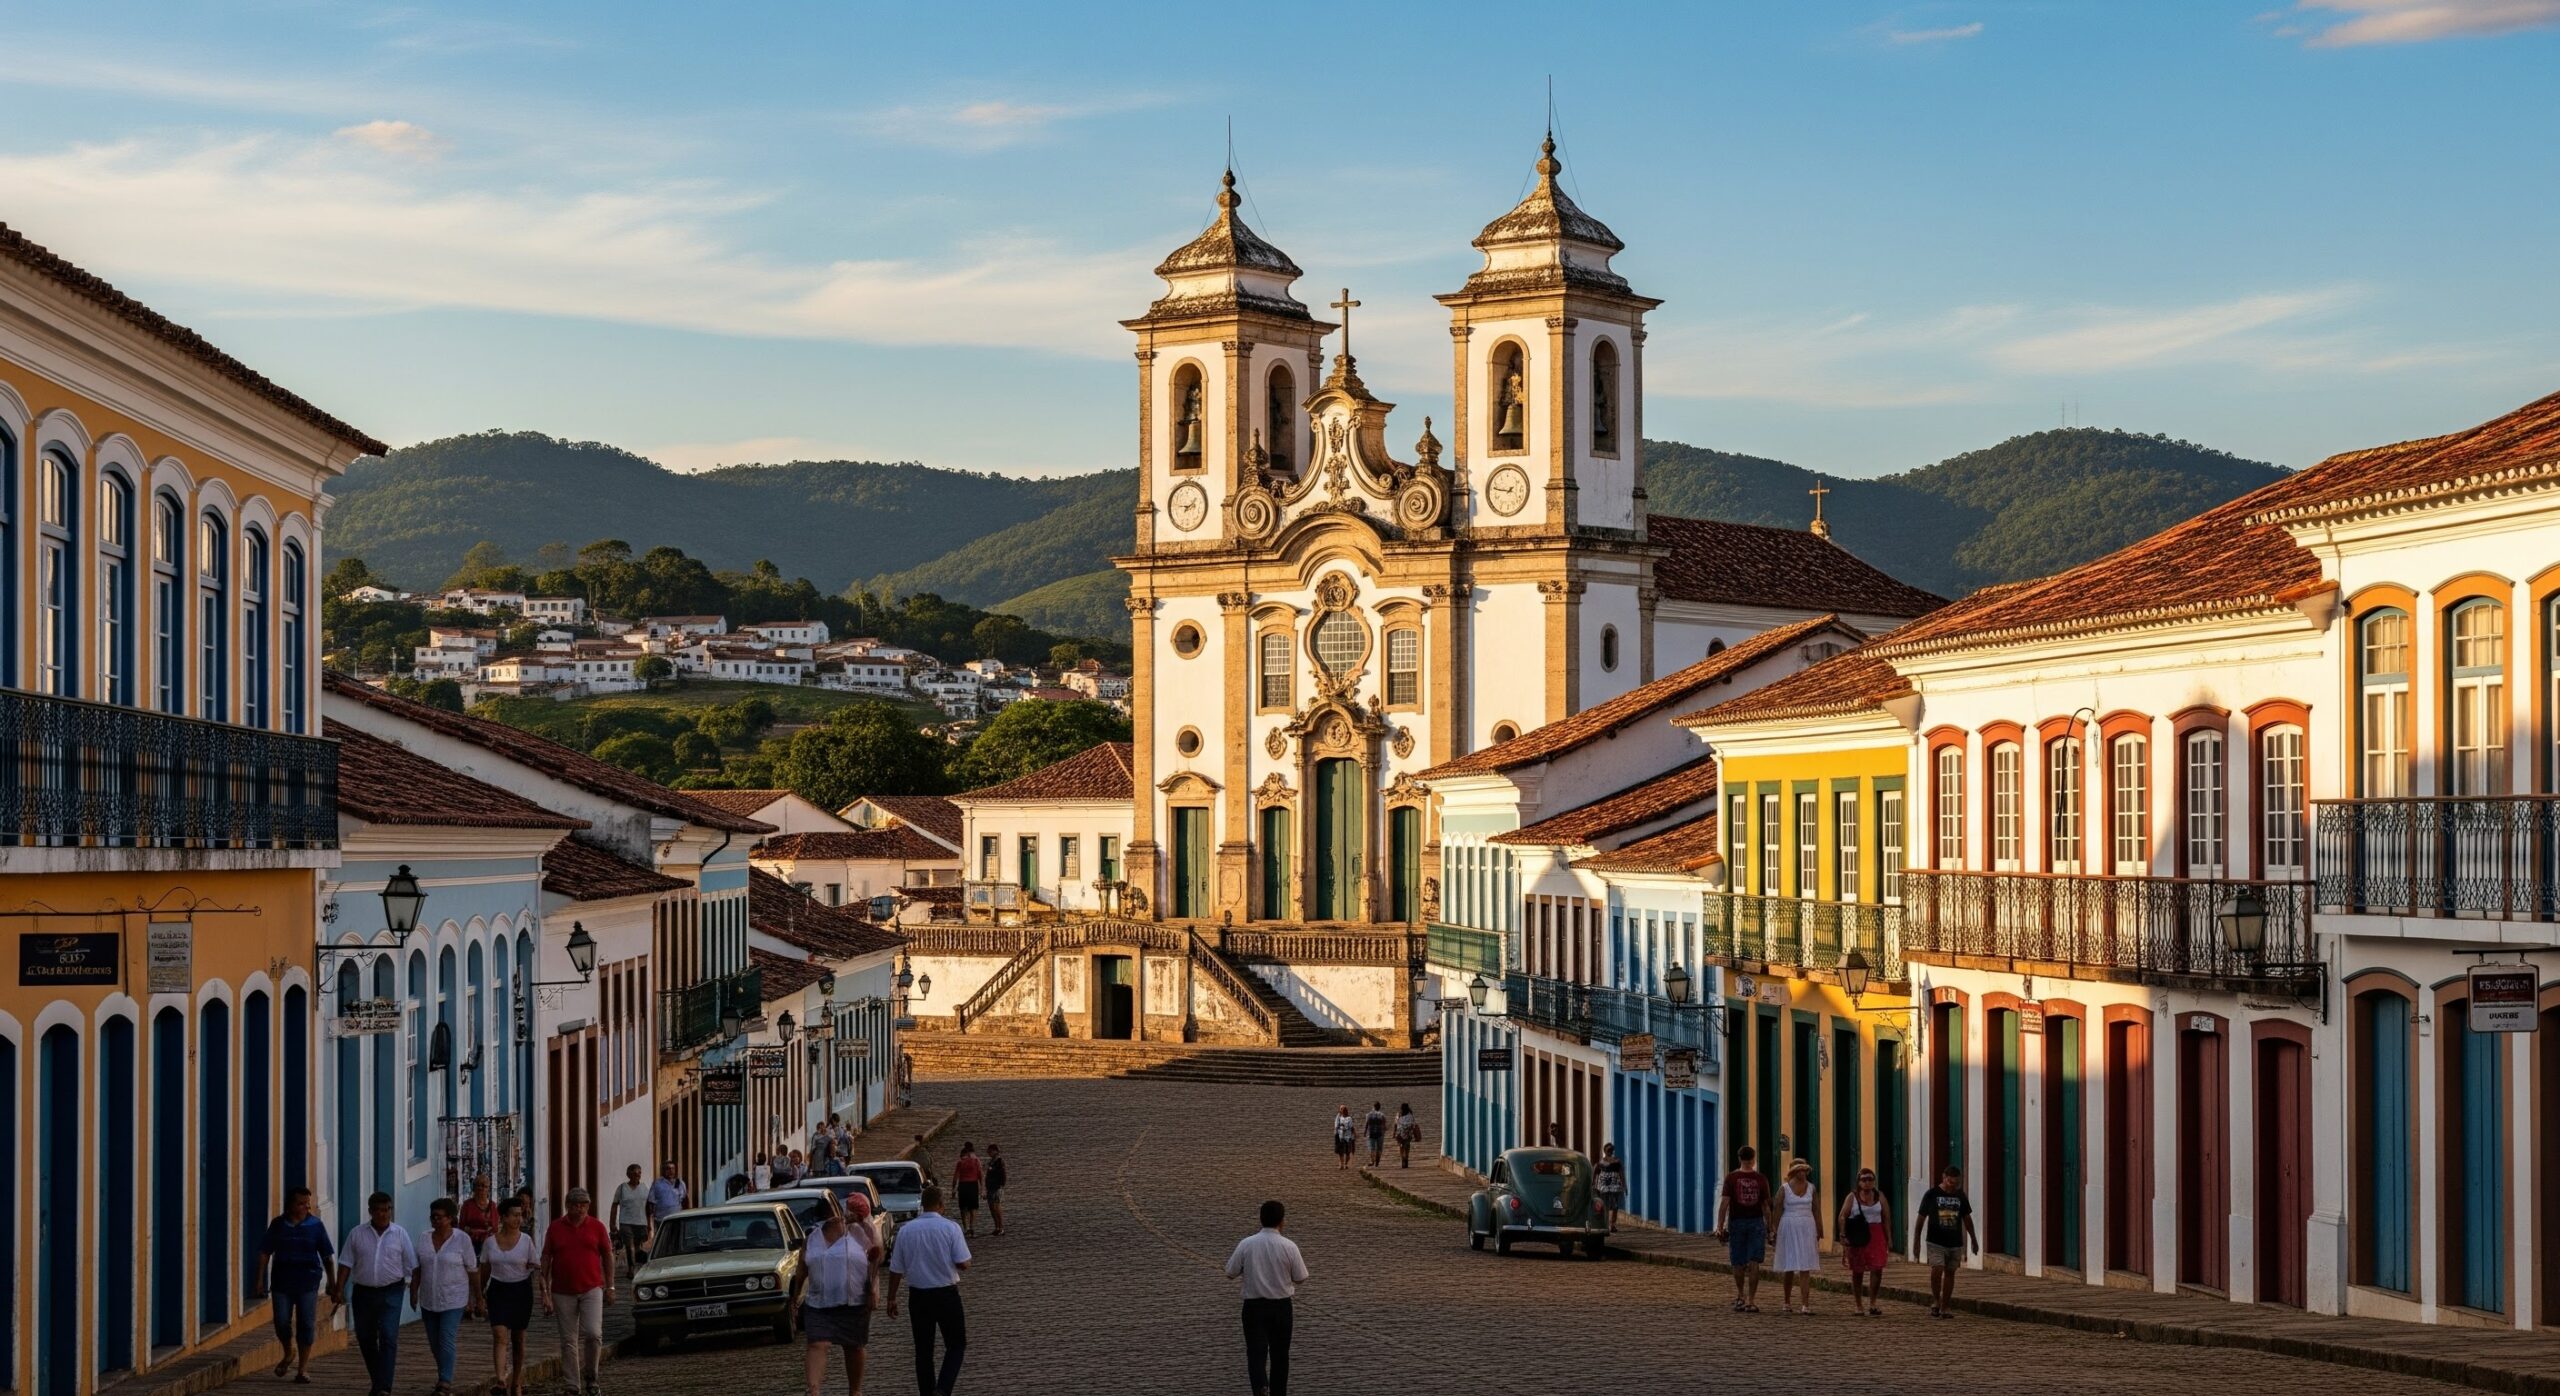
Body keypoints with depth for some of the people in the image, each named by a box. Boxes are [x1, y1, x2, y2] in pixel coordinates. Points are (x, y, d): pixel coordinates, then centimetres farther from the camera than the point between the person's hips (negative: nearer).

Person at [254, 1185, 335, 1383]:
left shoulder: (316, 1225, 1)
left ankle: (302, 1369, 5)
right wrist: (261, 1278, 0)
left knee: (306, 1324, -2)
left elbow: (326, 1255, 4)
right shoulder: (278, 1225, 3)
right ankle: (289, 1354, 29)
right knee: (282, 1322, -1)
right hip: (282, 1282, 1)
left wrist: (331, 1280, 3)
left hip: (308, 1283, -1)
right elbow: (265, 1252, 6)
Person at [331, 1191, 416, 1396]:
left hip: (391, 1293, -3)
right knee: (365, 1340, 10)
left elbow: (413, 1265, 3)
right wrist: (339, 1289, -3)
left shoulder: (400, 1233, 1)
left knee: (388, 1338, -13)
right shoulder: (357, 1234, 4)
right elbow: (346, 1263, 4)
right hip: (363, 1292, 3)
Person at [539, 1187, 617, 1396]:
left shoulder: (597, 1227, 3)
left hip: (591, 1290, -1)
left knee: (593, 1333, -15)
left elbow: (607, 1256, 8)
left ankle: (590, 1377, 6)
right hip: (563, 1293, 1)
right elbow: (546, 1259, 5)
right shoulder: (555, 1229, 3)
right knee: (569, 1341, 4)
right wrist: (545, 1291, 0)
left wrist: (610, 1286, 5)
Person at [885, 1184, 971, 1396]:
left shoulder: (906, 1230, -2)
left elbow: (896, 1269, 2)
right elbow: (963, 1264, -13)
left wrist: (892, 1298, 13)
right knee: (956, 1345, 9)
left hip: (918, 1296, 2)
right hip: (946, 1294, -2)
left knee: (923, 1349, 12)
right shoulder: (950, 1228, -11)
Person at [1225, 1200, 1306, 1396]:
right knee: (1279, 1354, 15)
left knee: (1256, 1352, -2)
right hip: (1282, 1307, 0)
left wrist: (1231, 1259, 20)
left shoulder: (1246, 1244, -8)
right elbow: (1300, 1279, -1)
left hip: (1254, 1306, 0)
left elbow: (1230, 1274, 0)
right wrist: (1302, 1264, 19)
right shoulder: (1289, 1247, -10)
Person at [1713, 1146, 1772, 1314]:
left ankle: (1740, 1297, 23)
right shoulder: (1761, 1179, -1)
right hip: (1756, 1222, 0)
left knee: (1739, 1263, 13)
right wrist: (1769, 1227, 10)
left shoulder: (1731, 1178, -4)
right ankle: (1751, 1302, -7)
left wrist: (1720, 1226, -7)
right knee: (1753, 1263, -2)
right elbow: (1765, 1205, 1)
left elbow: (1724, 1203, -9)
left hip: (1737, 1223, 0)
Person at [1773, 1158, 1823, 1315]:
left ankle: (1806, 1305, -11)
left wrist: (1819, 1232, 7)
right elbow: (1778, 1211, 1)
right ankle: (1786, 1303, 22)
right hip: (1789, 1229, -1)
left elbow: (1817, 1210, 9)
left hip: (1807, 1228, 1)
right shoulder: (1784, 1188, 0)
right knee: (1788, 1268, 7)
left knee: (1805, 1267, -6)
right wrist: (1775, 1231, -3)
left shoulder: (1812, 1188, 7)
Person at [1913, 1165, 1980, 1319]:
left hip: (1955, 1243, 3)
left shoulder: (1960, 1196, 7)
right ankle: (1935, 1301, 3)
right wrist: (1916, 1240, 1)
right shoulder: (1931, 1195, -3)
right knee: (1937, 1270, -17)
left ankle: (1944, 1308, 11)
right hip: (1935, 1242, -3)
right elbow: (1921, 1218, 2)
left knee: (1950, 1273, 4)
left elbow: (1967, 1218, 17)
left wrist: (1973, 1239, 19)